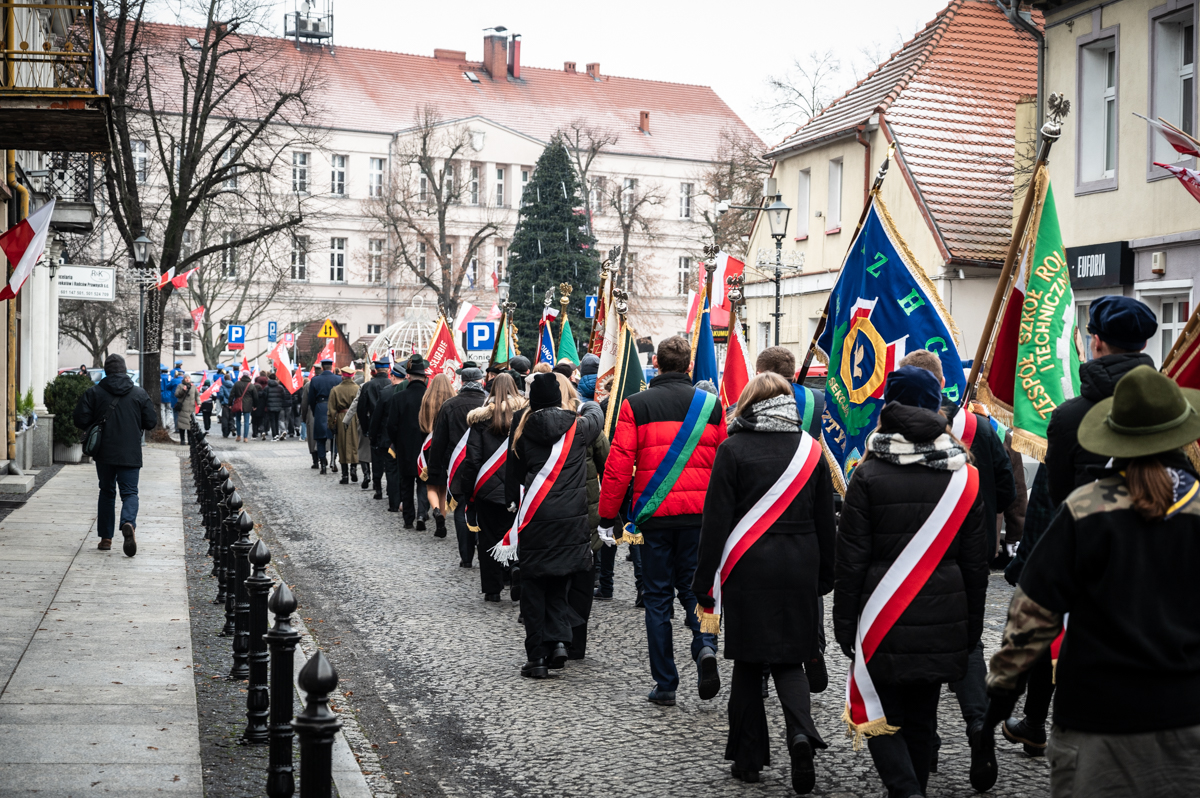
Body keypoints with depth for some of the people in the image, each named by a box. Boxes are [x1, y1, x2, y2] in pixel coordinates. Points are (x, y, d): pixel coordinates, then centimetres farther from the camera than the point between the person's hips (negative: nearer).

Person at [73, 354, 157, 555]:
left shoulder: (94, 392, -2)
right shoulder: (139, 393, 0)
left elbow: (80, 419, -6)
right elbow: (151, 422, 1)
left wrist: (94, 428, 14)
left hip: (104, 452, 1)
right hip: (130, 454, -1)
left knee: (106, 492, 15)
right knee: (130, 492, 2)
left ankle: (105, 538, 17)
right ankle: (128, 524, -28)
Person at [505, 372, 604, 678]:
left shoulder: (522, 426, 1)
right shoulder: (577, 427, -2)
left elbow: (512, 470, 8)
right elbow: (596, 415, 21)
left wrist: (513, 503, 20)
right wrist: (589, 404, 43)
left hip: (534, 516, 0)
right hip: (570, 517, 0)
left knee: (533, 586, 7)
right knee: (559, 583, 15)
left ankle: (537, 656, 6)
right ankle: (558, 638, -2)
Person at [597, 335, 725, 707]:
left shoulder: (635, 405, -1)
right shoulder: (711, 404, 5)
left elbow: (619, 464, -5)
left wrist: (607, 516, 2)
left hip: (654, 513, -1)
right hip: (699, 513, 1)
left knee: (658, 596, 7)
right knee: (694, 586, 15)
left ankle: (665, 684, 9)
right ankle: (705, 646, -12)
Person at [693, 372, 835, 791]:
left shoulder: (733, 450, -5)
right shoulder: (810, 449, 4)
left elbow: (716, 520, -7)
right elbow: (825, 521, 9)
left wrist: (705, 582, -1)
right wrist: (824, 578, 18)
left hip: (748, 570, -2)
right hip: (799, 570, 2)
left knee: (748, 663, 9)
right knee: (790, 658, 12)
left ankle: (748, 757, 14)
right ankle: (800, 732, -12)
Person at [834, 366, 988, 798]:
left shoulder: (868, 475, -8)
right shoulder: (964, 475, 1)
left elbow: (851, 559, -8)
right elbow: (975, 561, 5)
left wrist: (844, 623, 0)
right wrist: (972, 625, 14)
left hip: (885, 619, -3)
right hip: (942, 618, 3)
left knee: (880, 717, 4)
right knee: (921, 718, 15)